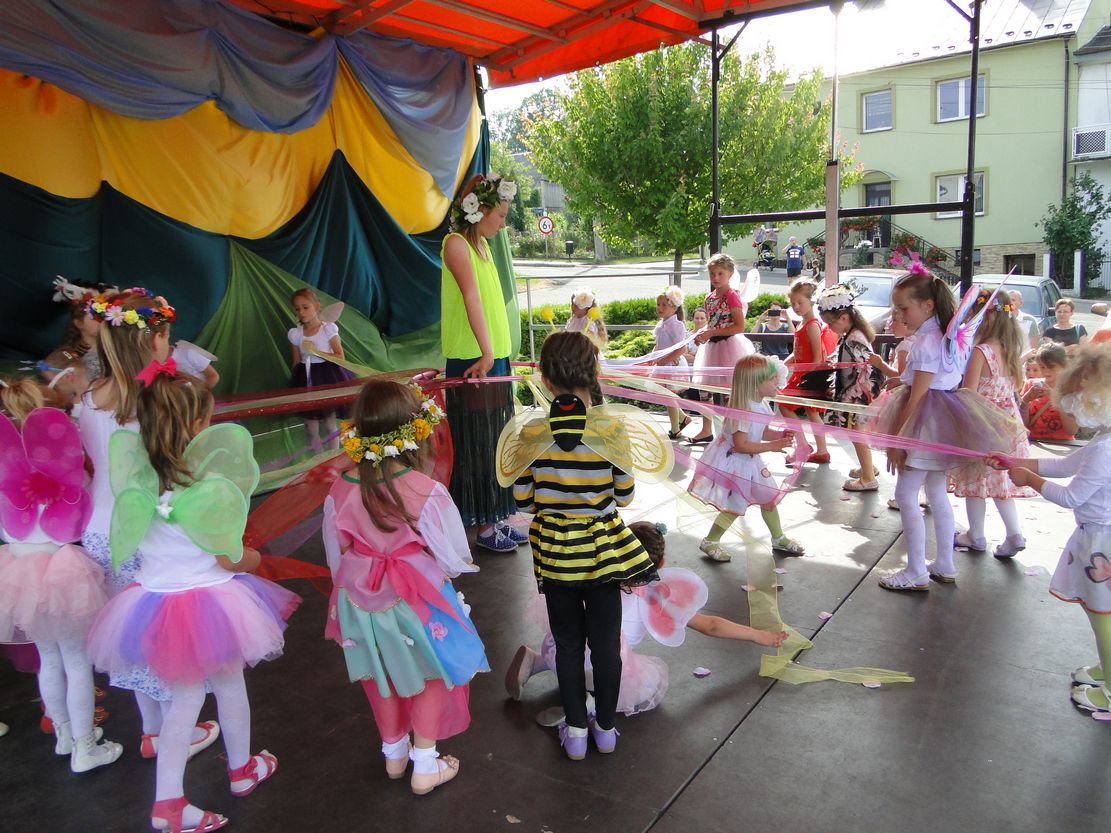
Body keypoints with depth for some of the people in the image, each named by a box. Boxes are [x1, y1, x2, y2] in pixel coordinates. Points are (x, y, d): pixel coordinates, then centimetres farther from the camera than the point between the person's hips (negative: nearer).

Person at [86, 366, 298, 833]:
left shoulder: (137, 483, -9)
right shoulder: (209, 489, -24)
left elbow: (132, 547, 3)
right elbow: (229, 559, -18)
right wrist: (254, 557, 1)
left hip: (155, 599, 4)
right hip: (209, 602, -4)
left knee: (185, 695, 20)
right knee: (229, 686, 20)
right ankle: (242, 770, 42)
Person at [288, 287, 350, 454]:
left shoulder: (328, 328, -7)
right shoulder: (295, 334, 2)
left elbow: (340, 357, -10)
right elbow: (296, 362, 9)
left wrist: (317, 352, -18)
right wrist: (296, 383, 10)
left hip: (327, 377, -3)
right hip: (306, 379, 3)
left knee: (330, 424, 4)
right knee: (311, 426, 7)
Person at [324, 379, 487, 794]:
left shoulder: (342, 490, -16)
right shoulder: (425, 491, -27)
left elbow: (338, 554, -2)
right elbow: (453, 557, -17)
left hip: (362, 604, 4)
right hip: (416, 602, -4)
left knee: (382, 678, 27)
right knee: (431, 676, 22)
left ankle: (394, 754, 48)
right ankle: (425, 767, 33)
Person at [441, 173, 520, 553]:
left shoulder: (481, 244, 16)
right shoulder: (456, 243, -10)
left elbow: (489, 299, 13)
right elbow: (471, 297, -21)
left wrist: (497, 355, 9)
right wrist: (486, 354, -29)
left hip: (496, 358, 9)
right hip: (472, 361, -8)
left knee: (495, 442, 13)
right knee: (476, 445, 0)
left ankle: (497, 518, 23)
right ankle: (484, 526, 9)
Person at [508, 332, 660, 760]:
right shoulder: (610, 427, -15)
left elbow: (523, 500, -6)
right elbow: (624, 495, -8)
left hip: (554, 550, 1)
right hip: (602, 546, -1)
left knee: (568, 643, 16)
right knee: (606, 641, 15)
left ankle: (575, 731, 29)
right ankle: (605, 728, 31)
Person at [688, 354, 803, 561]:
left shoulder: (762, 405, -1)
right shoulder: (743, 410, -30)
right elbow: (740, 445, -32)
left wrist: (781, 435, -7)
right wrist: (772, 446, -30)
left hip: (749, 461, 9)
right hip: (731, 461, -9)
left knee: (769, 497, 15)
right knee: (735, 507, 1)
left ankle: (779, 538, 35)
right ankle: (710, 542, 19)